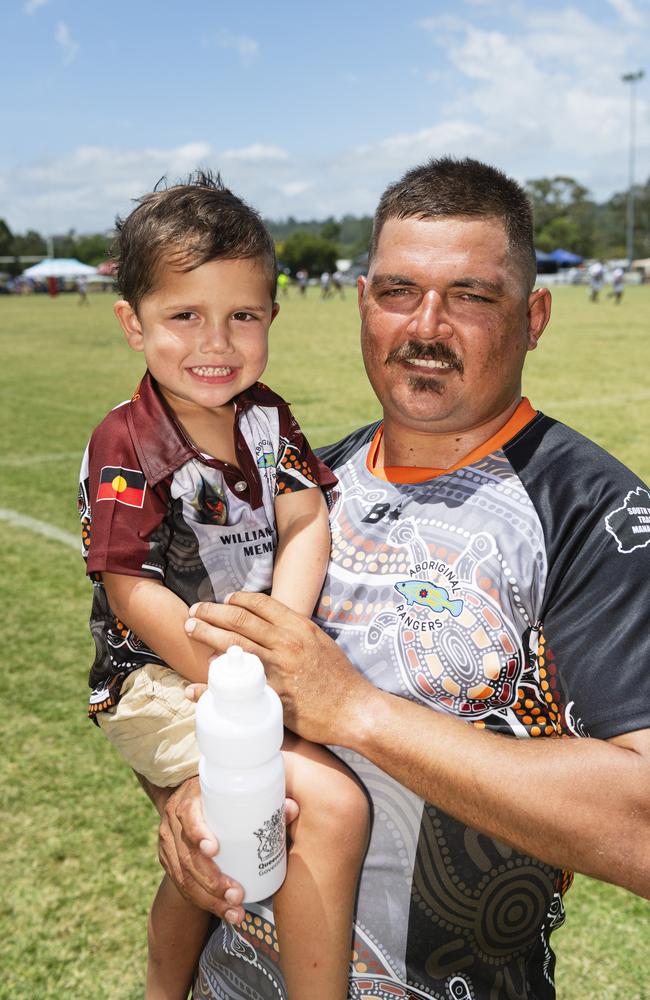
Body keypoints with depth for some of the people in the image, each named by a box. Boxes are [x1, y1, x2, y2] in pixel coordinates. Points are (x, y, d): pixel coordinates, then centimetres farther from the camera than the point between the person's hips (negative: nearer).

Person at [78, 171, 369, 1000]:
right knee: (332, 805, -22)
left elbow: (305, 522, -9)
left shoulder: (266, 416, 0)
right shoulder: (127, 447, -18)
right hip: (156, 683, -7)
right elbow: (134, 595, -21)